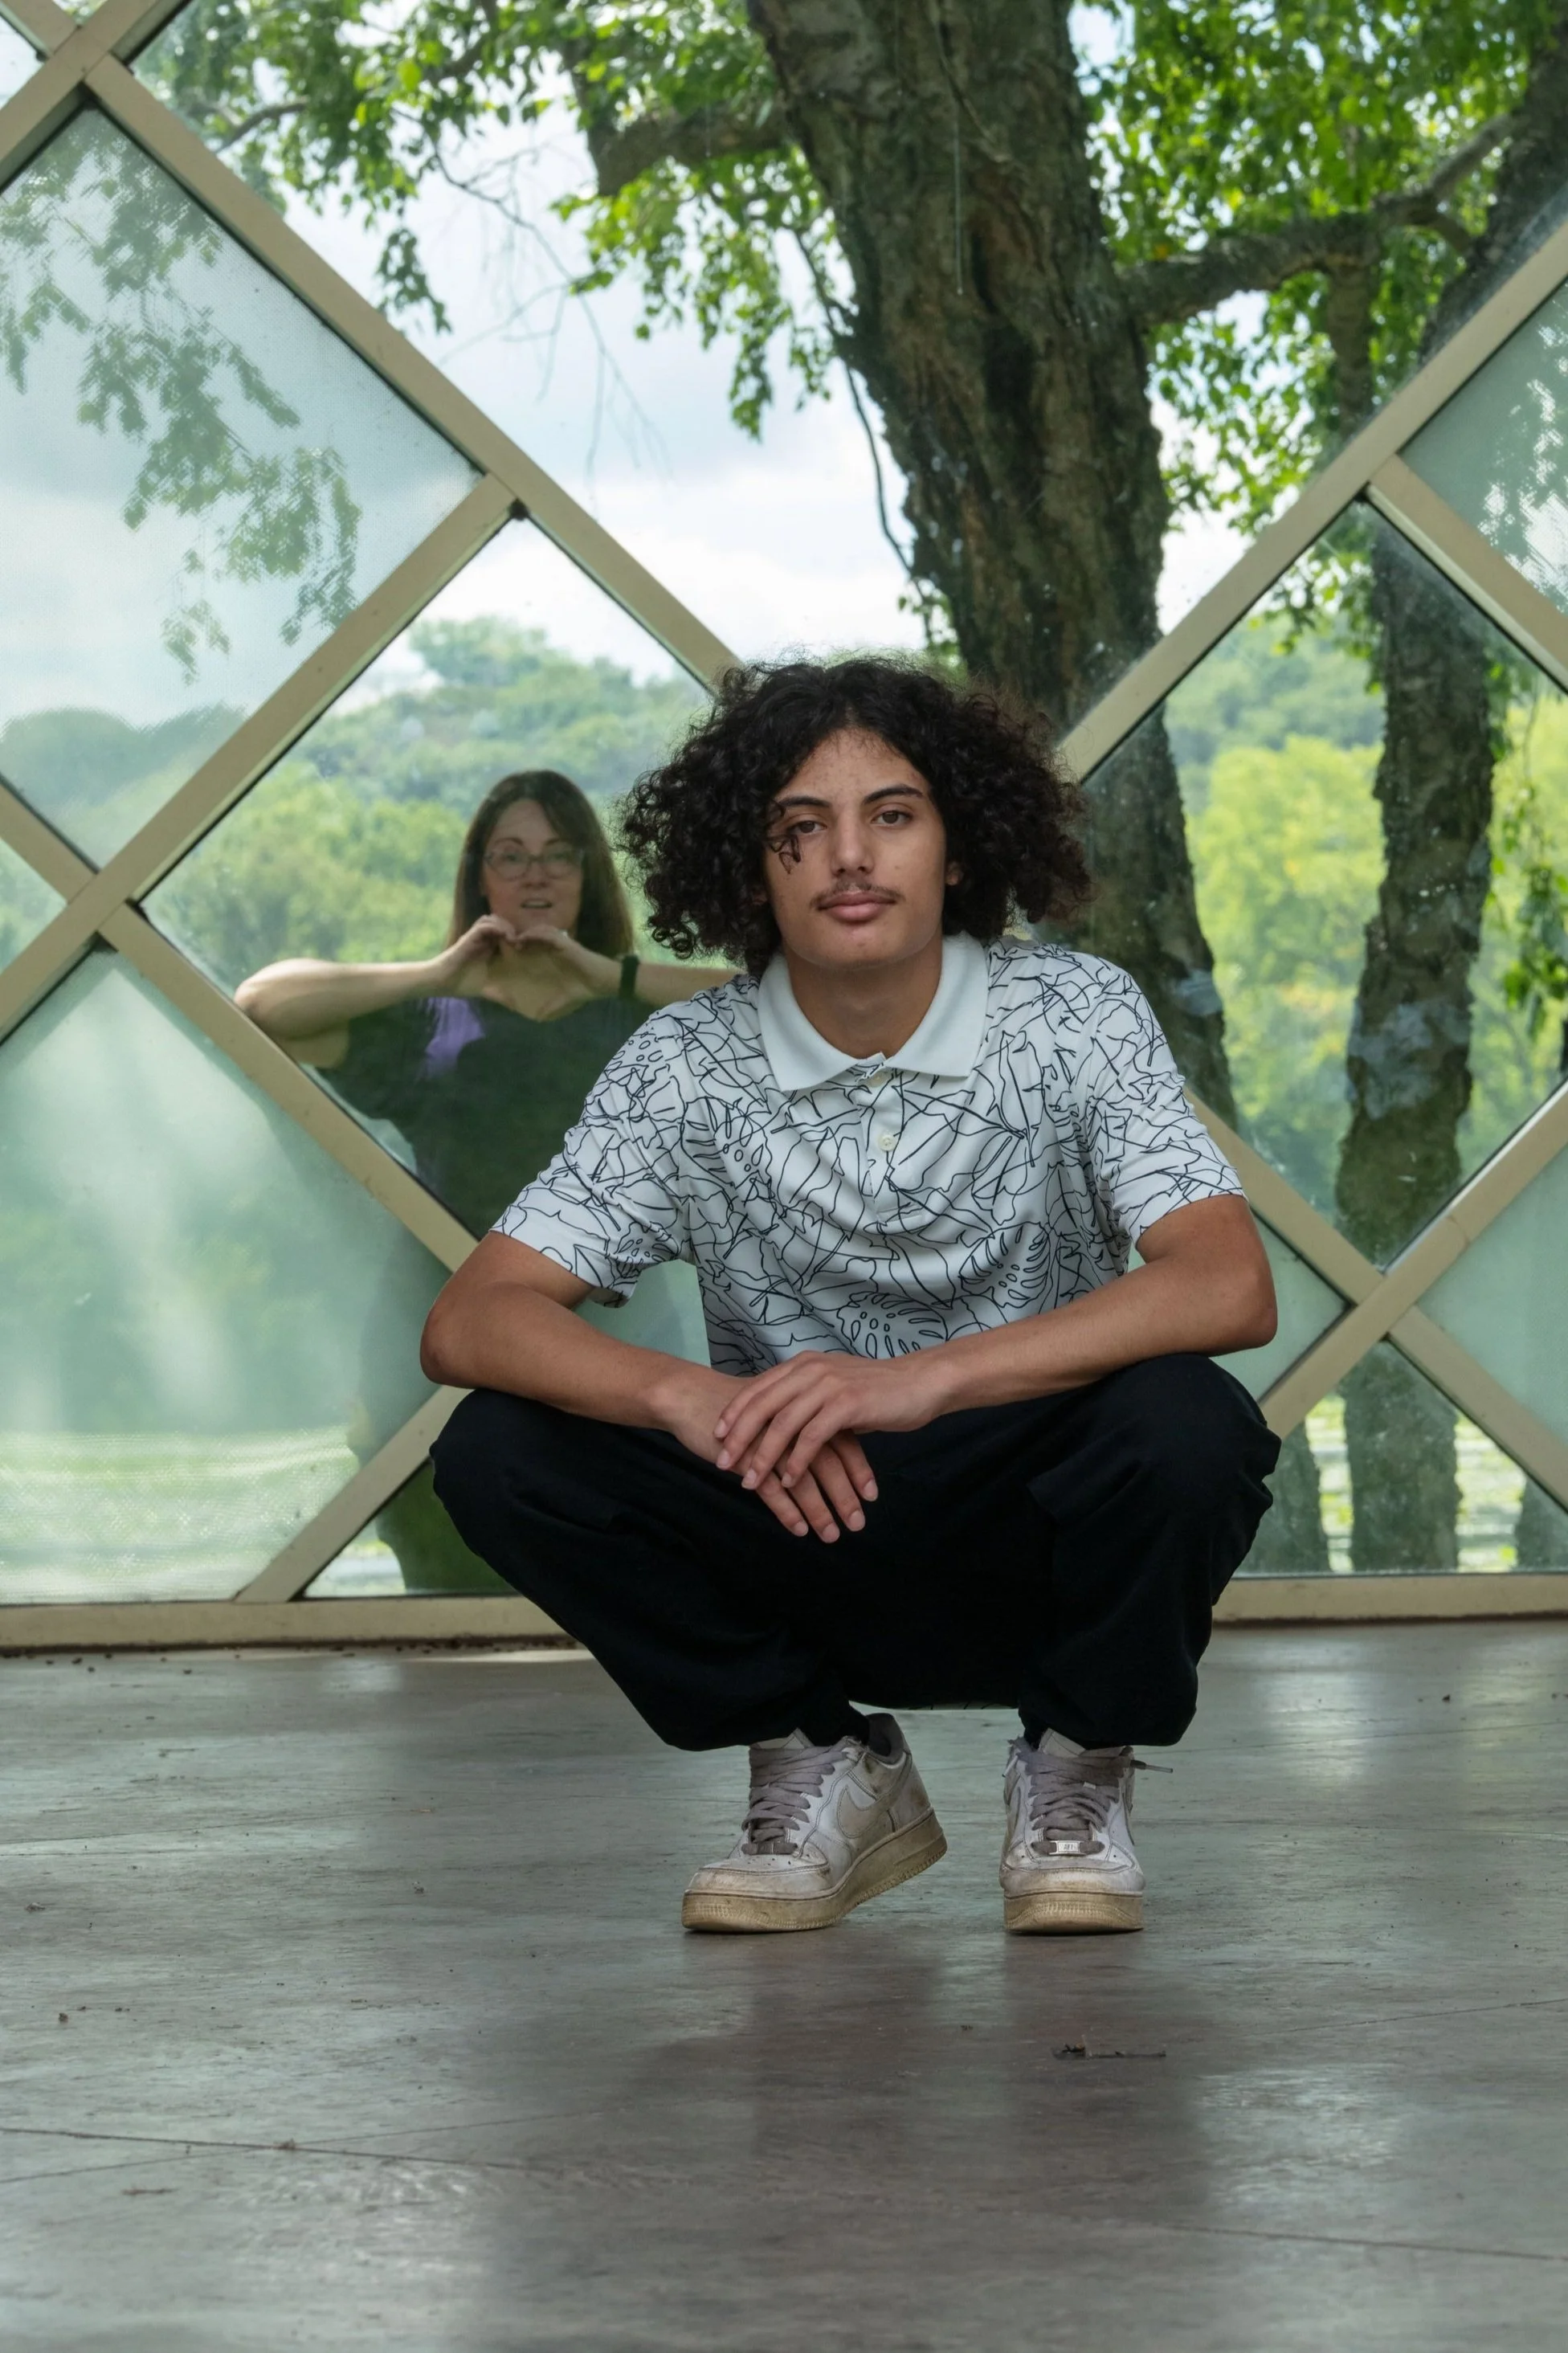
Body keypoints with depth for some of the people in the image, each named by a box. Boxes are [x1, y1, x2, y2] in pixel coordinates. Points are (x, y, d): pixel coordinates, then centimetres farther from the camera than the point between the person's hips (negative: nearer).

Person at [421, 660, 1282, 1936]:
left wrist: (925, 1379, -36)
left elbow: (1230, 1287, -25)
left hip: (1039, 1549, -2)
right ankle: (822, 1770, 3)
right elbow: (469, 1322, -13)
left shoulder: (1076, 1018, -11)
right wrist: (689, 1398, -33)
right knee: (498, 1455, -19)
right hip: (805, 1532, 2)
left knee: (1183, 1424, -34)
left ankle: (1077, 1777, -2)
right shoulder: (688, 1068, -6)